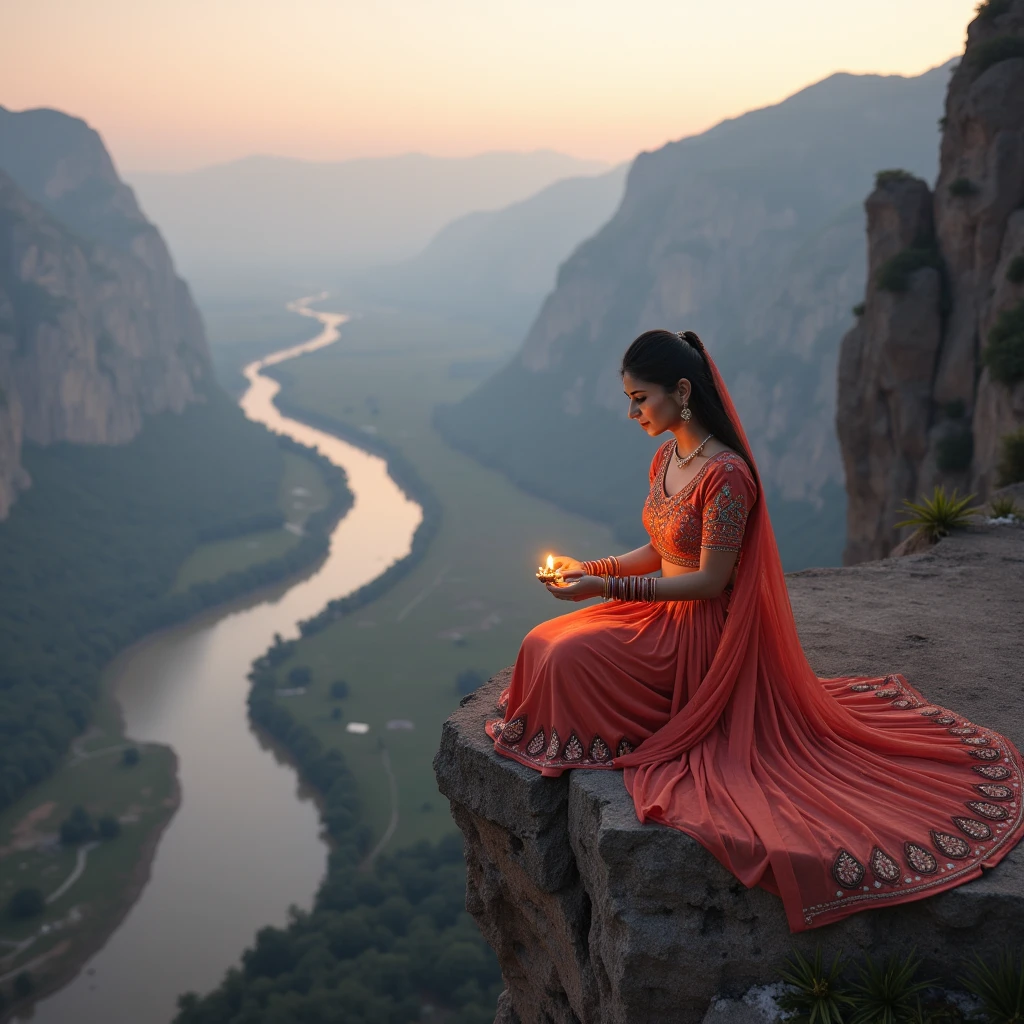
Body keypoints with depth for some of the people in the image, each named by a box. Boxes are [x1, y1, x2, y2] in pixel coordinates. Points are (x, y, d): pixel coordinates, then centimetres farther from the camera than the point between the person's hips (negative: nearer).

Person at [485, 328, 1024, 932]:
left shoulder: (726, 474, -23)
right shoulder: (665, 461, 5)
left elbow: (709, 580, -22)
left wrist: (608, 588, -22)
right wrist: (591, 569, 1)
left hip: (704, 632, -9)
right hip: (665, 615, 9)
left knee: (569, 659, -19)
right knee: (545, 646, -3)